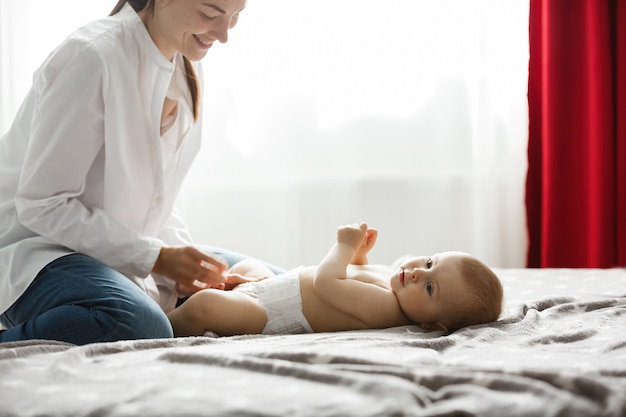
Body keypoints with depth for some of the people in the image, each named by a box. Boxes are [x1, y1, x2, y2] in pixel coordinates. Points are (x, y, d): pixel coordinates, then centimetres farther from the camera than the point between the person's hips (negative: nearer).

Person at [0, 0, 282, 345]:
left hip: (122, 250, 9)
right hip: (39, 246, -9)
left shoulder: (185, 65, 5)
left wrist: (181, 259, -8)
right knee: (142, 325, -37)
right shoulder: (93, 56, -21)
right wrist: (156, 258, -21)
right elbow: (42, 204, -21)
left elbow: (154, 195, 11)